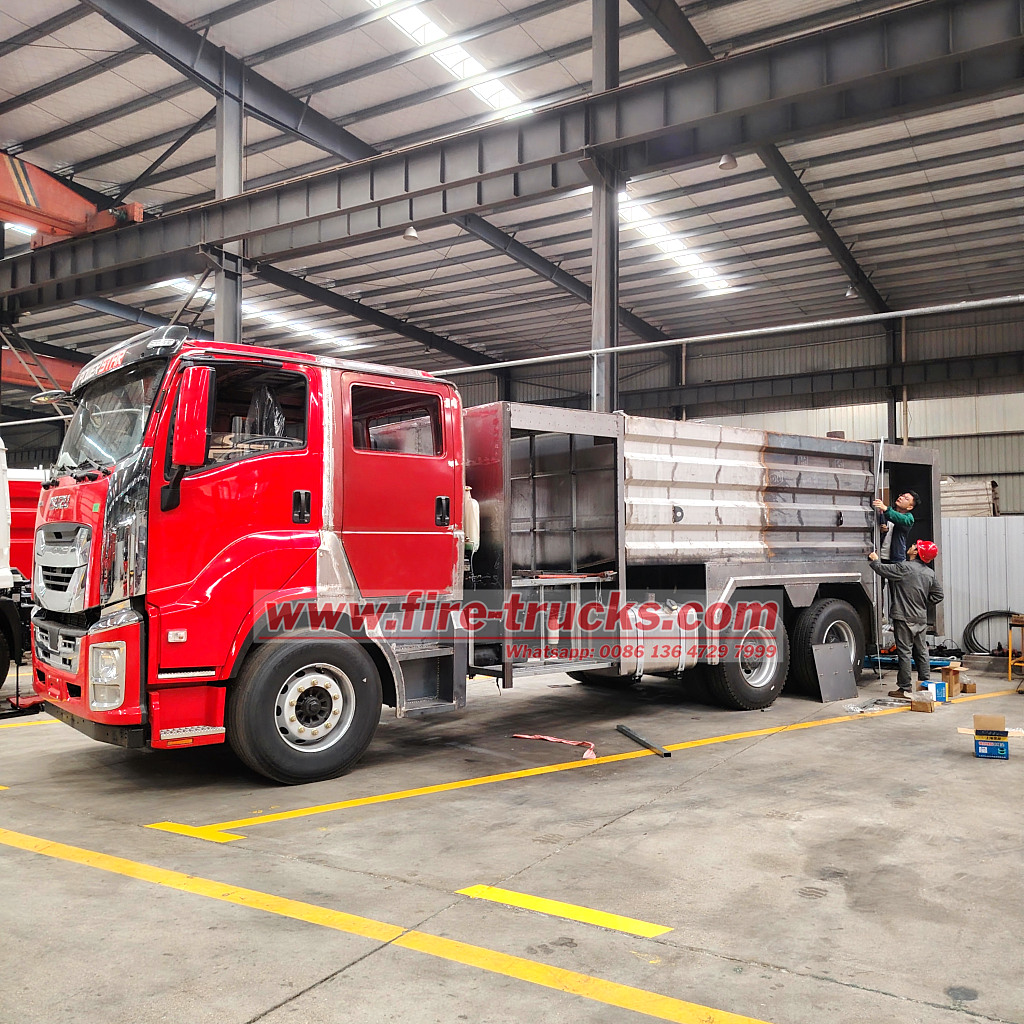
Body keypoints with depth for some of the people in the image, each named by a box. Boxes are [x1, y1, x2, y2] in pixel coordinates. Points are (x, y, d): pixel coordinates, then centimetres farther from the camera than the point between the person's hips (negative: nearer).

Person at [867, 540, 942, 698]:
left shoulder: (904, 568, -14)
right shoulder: (929, 573, 9)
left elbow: (883, 569, -8)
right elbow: (938, 595, 15)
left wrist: (875, 560, 12)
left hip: (904, 618, -7)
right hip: (921, 619, 7)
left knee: (904, 652, -3)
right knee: (921, 652, 13)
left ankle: (904, 688, 0)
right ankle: (925, 684, 17)